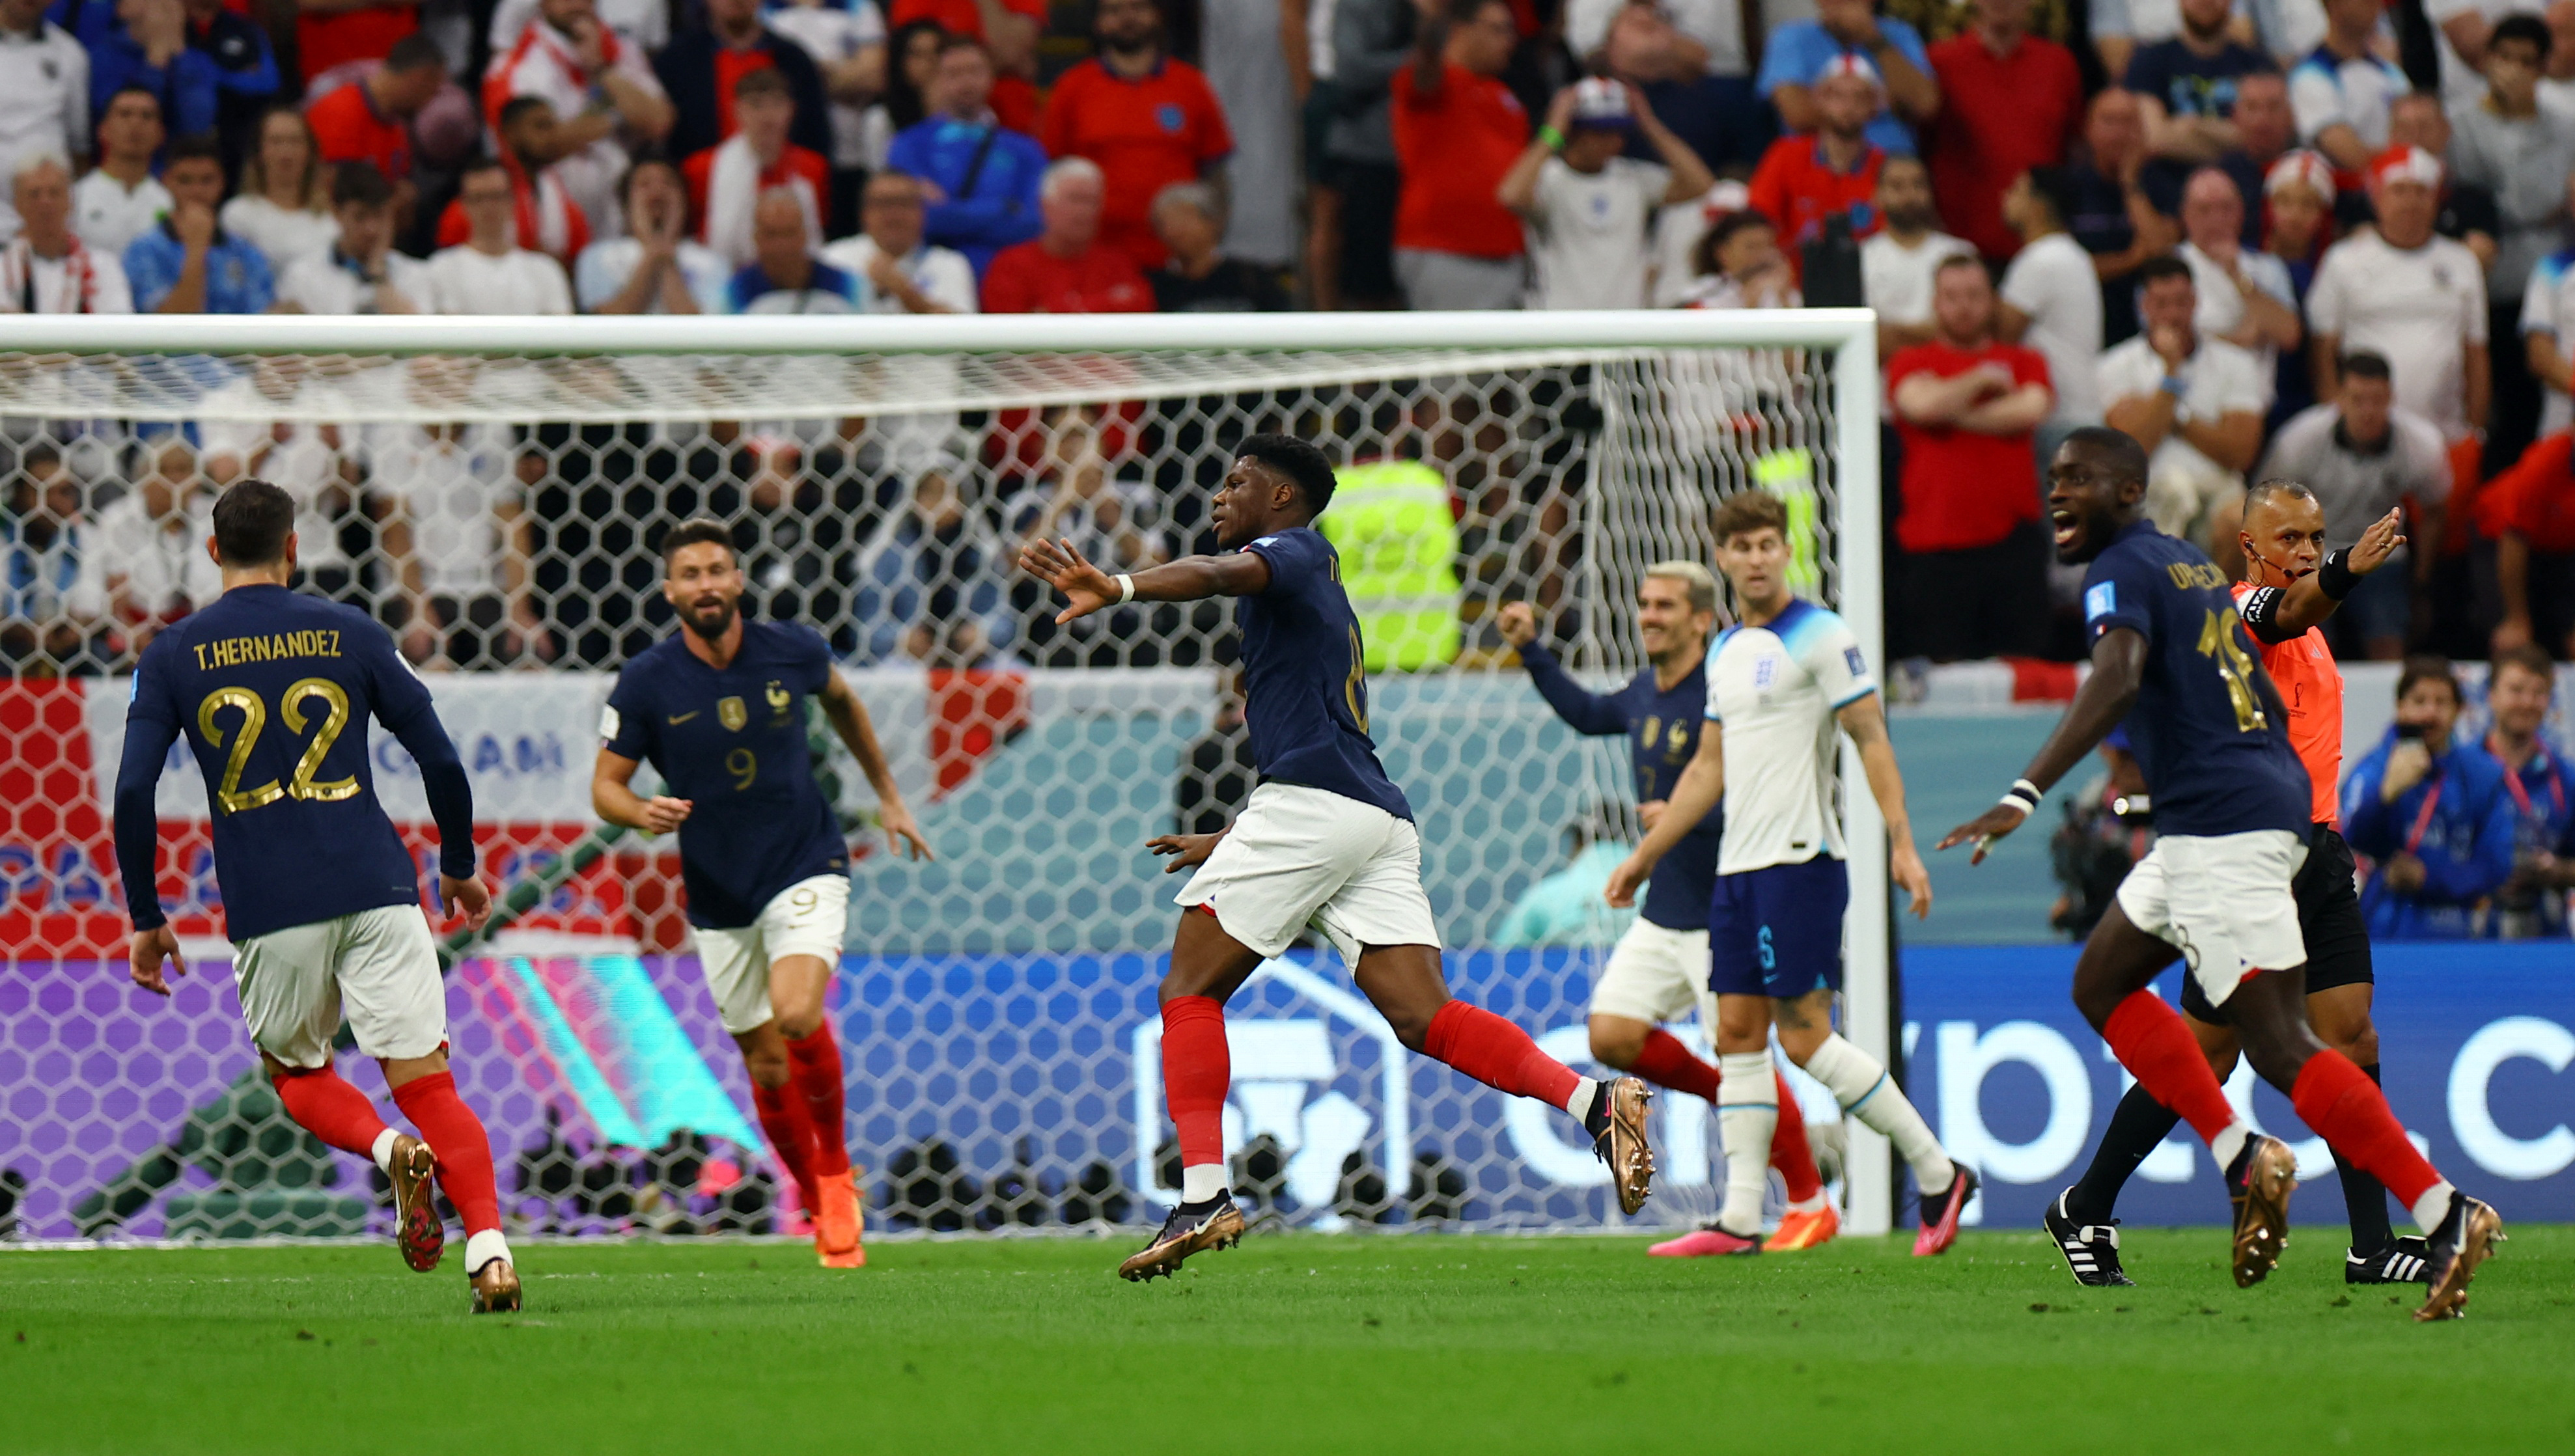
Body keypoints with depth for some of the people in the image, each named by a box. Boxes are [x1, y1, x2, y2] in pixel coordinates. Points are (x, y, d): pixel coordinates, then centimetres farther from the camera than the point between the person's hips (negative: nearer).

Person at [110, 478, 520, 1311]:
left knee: (294, 1071, 21)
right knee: (426, 1080, 0)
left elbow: (133, 793, -1)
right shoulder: (350, 636, 7)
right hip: (376, 896, 0)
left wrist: (145, 920, 7)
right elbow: (441, 761, 7)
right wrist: (460, 867, 23)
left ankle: (390, 1150, -9)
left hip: (269, 913, 0)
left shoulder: (171, 658, 6)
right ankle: (490, 1248, -20)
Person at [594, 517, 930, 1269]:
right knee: (767, 1067, 5)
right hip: (718, 897, 1)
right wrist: (643, 812, -26)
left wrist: (888, 796, 24)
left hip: (806, 868, -1)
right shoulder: (646, 683, -11)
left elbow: (841, 700, 16)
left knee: (796, 1015, -25)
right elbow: (605, 784, -3)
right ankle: (820, 1206, 27)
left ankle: (836, 1169, -2)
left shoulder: (792, 651, -7)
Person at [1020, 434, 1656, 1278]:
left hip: (1311, 802, -9)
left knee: (1189, 990, -3)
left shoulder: (1297, 553, 4)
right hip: (1380, 820, 9)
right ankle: (1596, 1103, -22)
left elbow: (1223, 573, -21)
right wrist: (1230, 845, 42)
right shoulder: (1319, 598, 32)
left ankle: (1202, 1198, -13)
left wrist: (1119, 589, -40)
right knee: (1423, 1018, -5)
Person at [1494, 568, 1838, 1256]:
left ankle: (1811, 1205, 7)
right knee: (1613, 1037, -2)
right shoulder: (1644, 695, 9)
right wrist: (1531, 649, 27)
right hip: (1663, 910, 8)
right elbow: (1586, 713, 31)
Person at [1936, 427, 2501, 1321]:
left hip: (2222, 827, -10)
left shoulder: (2122, 571, -8)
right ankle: (2241, 1159, 8)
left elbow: (2116, 681, -28)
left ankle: (2445, 1213, -15)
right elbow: (2270, 706, 25)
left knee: (2278, 1045, -11)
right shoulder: (2192, 568, 20)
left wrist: (2023, 796, -36)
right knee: (2101, 984, 17)